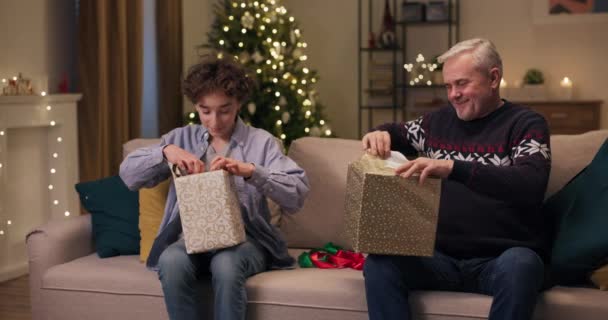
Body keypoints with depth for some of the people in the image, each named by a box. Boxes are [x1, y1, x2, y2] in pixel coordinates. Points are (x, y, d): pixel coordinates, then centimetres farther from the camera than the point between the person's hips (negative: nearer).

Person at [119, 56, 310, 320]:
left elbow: (297, 193, -9)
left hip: (245, 238, -2)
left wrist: (250, 171, -23)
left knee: (226, 264, -35)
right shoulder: (182, 138, 13)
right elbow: (128, 174, 6)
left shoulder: (261, 141, 3)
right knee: (171, 260, -31)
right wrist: (166, 151, -11)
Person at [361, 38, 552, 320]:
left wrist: (453, 168, -30)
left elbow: (531, 186, -20)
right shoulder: (439, 120, 14)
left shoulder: (525, 123, -1)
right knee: (379, 264, -23)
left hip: (499, 259, -3)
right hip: (442, 257, 4)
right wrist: (381, 133, 7)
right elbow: (399, 132, 34)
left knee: (518, 266, -37)